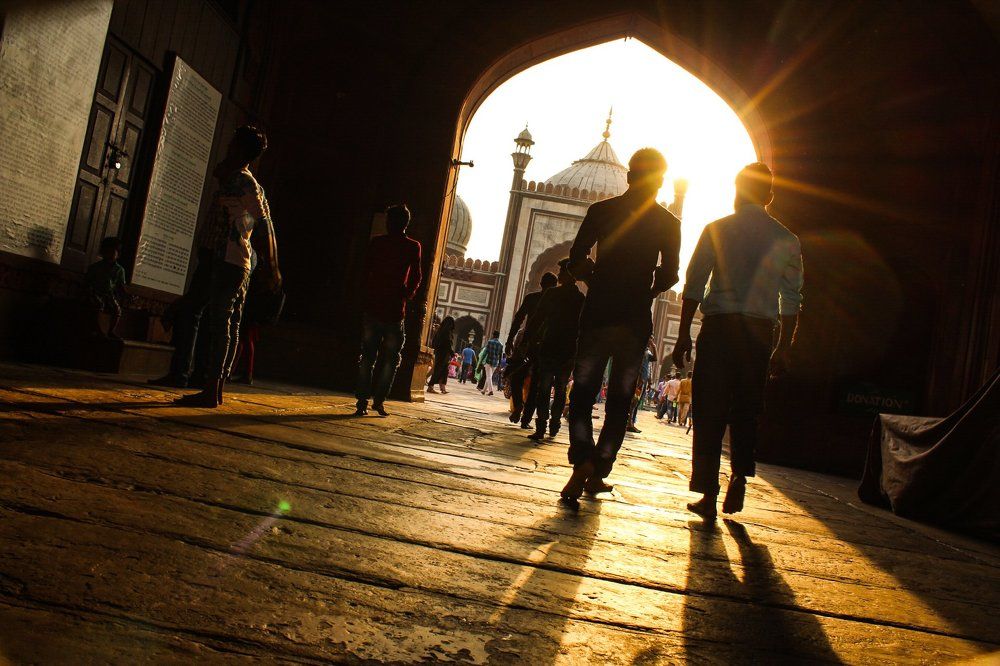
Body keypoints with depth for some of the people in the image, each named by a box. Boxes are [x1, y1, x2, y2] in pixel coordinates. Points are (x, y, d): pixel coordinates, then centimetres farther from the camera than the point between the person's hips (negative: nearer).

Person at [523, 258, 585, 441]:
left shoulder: (552, 294, -4)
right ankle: (554, 424, 14)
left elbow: (537, 318, -5)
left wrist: (529, 337, 4)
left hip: (549, 349, -3)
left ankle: (541, 428, -10)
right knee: (561, 390, 15)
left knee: (543, 389, -2)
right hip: (569, 352, 3)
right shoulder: (582, 300, 4)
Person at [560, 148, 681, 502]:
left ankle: (583, 463, -15)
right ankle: (598, 473, 12)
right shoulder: (668, 223, 3)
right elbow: (668, 276, -1)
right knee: (619, 401, 11)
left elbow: (576, 262, -1)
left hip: (598, 314, -1)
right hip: (636, 321, 1)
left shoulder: (602, 210, 2)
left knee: (582, 394, 6)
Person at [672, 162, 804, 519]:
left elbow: (694, 284, -2)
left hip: (719, 327, -2)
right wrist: (783, 348, 12)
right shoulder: (786, 240, 7)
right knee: (746, 412, 17)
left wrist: (684, 335, 1)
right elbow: (792, 299, 6)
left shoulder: (716, 230, 2)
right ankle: (739, 479, 6)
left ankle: (708, 496, 3)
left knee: (710, 413, 2)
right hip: (760, 332, 2)